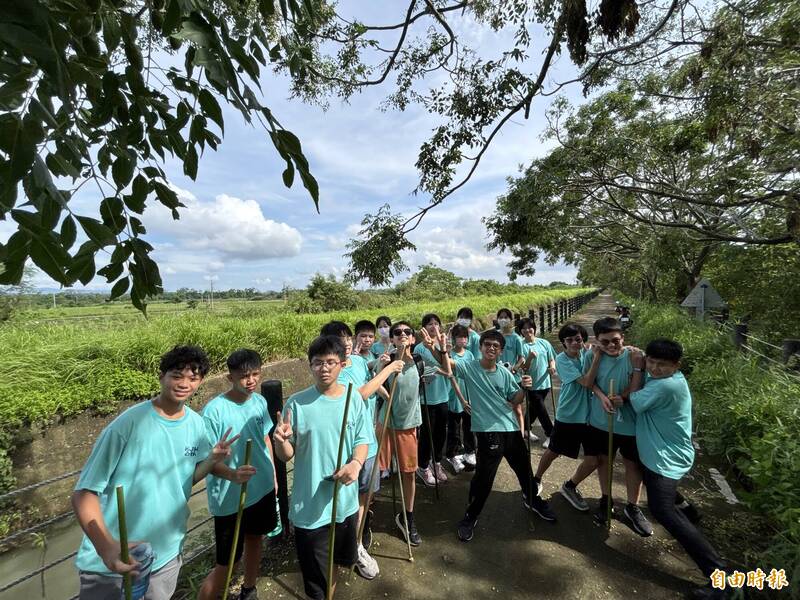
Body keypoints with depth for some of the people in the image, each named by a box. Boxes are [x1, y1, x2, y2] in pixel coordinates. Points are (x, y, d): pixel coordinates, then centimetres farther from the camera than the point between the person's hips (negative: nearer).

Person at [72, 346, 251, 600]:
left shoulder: (196, 423, -5)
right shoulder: (129, 423, -22)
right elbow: (84, 493, -18)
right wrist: (106, 548, -31)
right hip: (109, 564, -5)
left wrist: (213, 460, -14)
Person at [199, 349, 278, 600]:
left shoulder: (260, 402, -6)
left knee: (255, 539, 25)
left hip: (262, 489, 6)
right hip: (230, 498, -6)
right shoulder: (214, 410, -23)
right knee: (226, 564, 6)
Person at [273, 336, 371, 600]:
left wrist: (356, 463, -20)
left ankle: (333, 553, 57)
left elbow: (361, 441, 0)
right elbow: (287, 456, -8)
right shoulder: (296, 404, -15)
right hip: (308, 504, -2)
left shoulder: (353, 400, -8)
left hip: (345, 499, 3)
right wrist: (281, 441, -30)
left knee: (347, 559, 27)